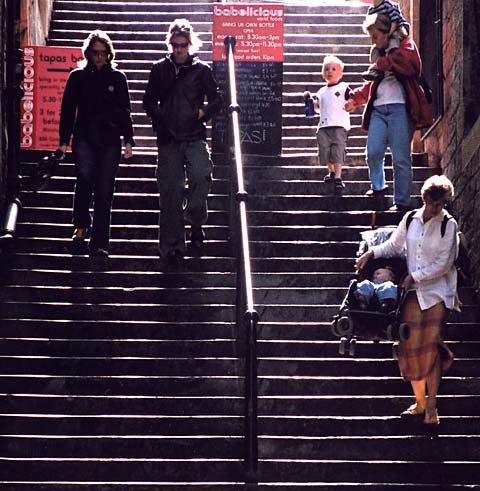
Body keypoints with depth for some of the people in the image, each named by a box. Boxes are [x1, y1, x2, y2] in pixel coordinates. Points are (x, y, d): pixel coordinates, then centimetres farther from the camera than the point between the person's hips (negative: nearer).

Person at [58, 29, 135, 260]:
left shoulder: (117, 78, 9)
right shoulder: (78, 77, 8)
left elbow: (125, 112, 11)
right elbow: (67, 110, 9)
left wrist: (128, 141, 4)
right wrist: (64, 141, 2)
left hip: (110, 140, 1)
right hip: (84, 138, -1)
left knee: (104, 191, -2)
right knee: (85, 175, -26)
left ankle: (99, 243, 1)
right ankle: (81, 224, -6)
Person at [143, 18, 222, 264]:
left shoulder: (201, 69, 6)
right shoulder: (160, 69, 10)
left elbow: (216, 100, 9)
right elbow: (149, 101, 14)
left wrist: (204, 111, -9)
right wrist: (159, 118, -2)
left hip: (195, 136, -1)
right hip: (169, 138, 1)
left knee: (201, 176, -23)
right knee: (170, 190, -1)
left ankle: (195, 219, 4)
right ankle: (173, 246, 3)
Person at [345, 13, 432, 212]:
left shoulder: (406, 46, 4)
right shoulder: (380, 53, 26)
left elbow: (405, 59, -20)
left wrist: (381, 63, -9)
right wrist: (355, 98, 27)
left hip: (399, 108, -6)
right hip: (378, 108, 6)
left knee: (400, 158, -6)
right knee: (373, 152, -8)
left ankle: (402, 202, 0)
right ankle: (377, 186, 14)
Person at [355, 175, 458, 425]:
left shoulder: (448, 224, -7)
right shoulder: (411, 219, 5)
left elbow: (443, 264, -9)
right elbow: (394, 245, 19)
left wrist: (414, 276, -10)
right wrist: (371, 253, 4)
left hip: (436, 293, -4)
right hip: (412, 292, 4)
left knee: (430, 348, -6)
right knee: (411, 347, 1)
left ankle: (431, 406, 4)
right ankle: (419, 402, 15)